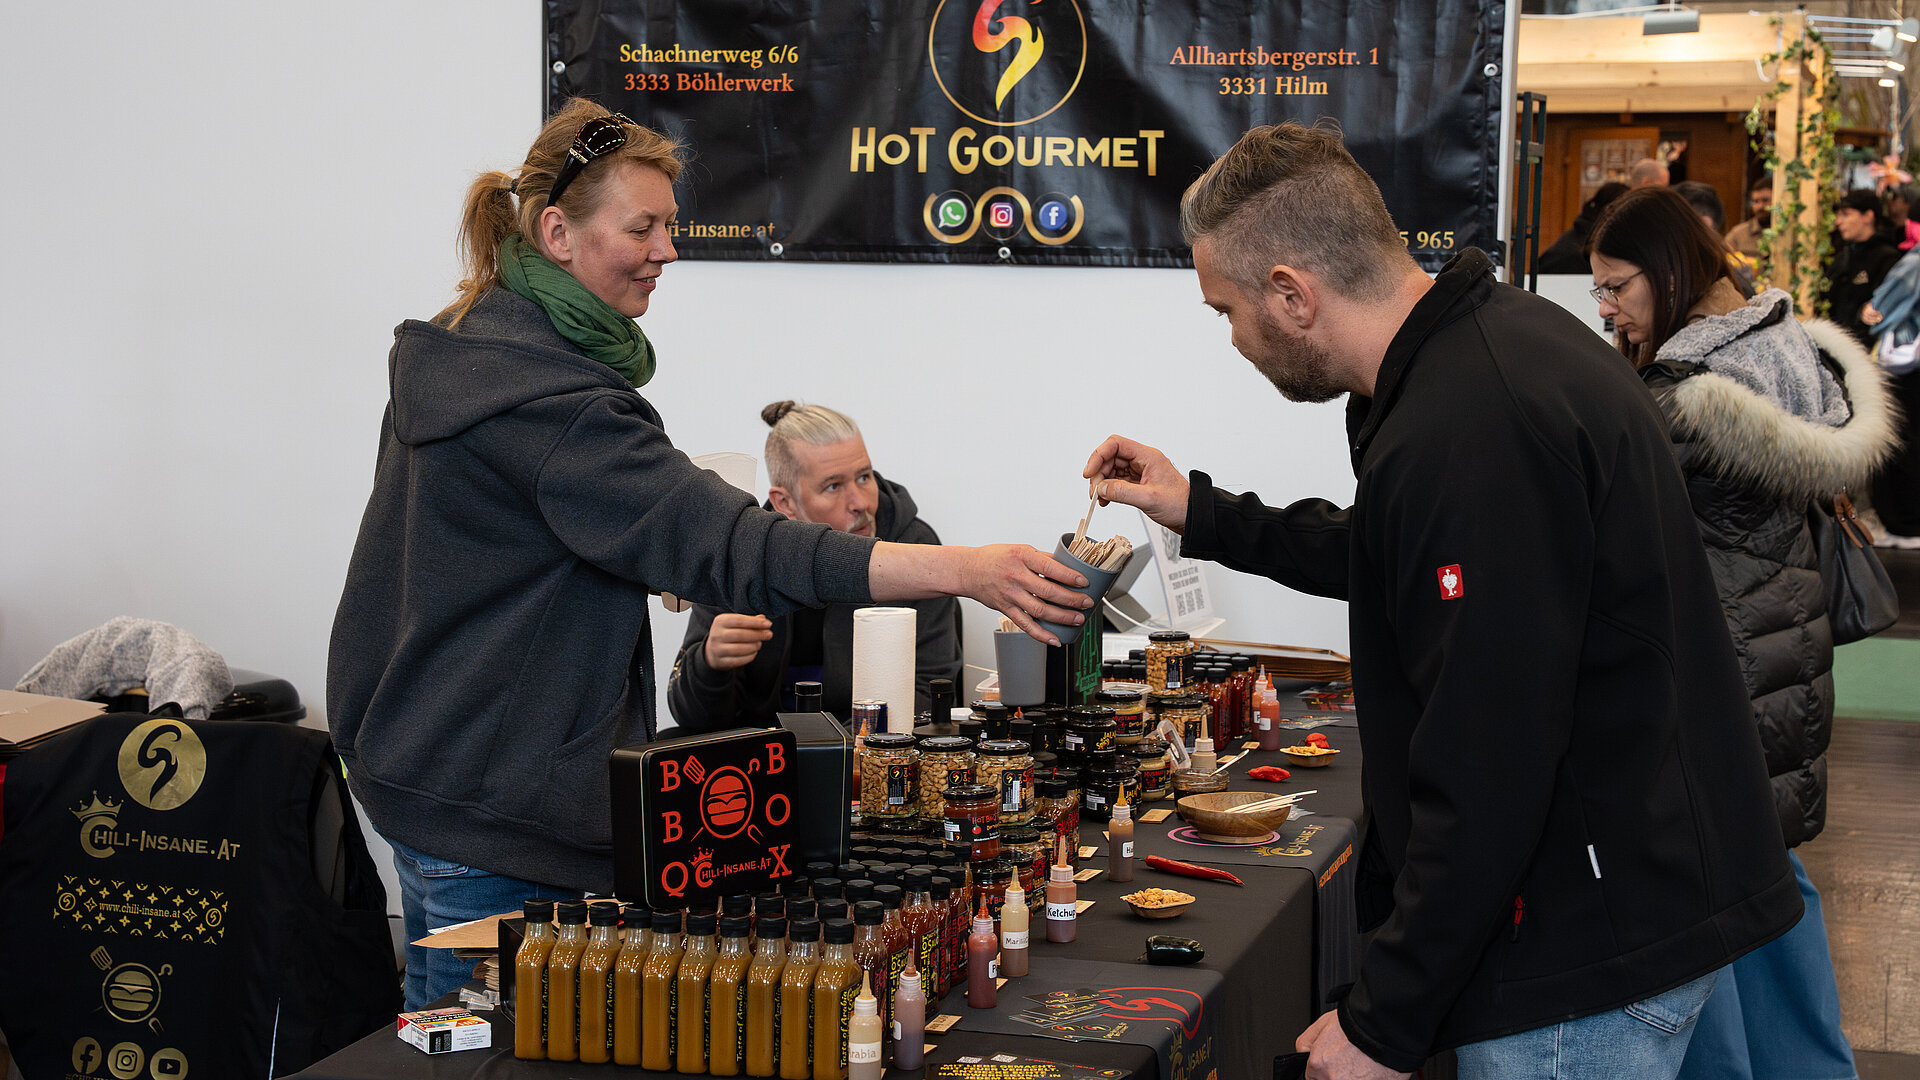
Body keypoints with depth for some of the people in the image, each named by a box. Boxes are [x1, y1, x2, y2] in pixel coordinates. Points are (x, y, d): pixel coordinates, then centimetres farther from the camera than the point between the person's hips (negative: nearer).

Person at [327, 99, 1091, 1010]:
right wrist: (961, 572, -34)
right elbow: (718, 542, -30)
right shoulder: (540, 394, -23)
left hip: (430, 766, 11)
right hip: (489, 805, -11)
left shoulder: (462, 355, 10)